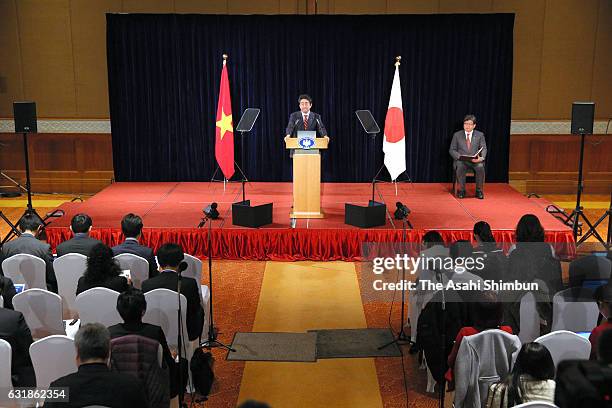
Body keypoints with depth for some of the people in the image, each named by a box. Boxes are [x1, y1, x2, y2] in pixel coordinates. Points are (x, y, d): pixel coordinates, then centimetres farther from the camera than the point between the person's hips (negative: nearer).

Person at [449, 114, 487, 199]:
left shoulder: (480, 135, 9)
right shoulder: (457, 135, 8)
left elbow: (484, 149, 3)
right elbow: (452, 150, 6)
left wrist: (481, 158, -19)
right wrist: (459, 156, -15)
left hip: (475, 160, 0)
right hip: (461, 160, 0)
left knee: (480, 167, -32)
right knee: (460, 167, -34)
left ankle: (479, 190, -16)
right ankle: (462, 190, -17)